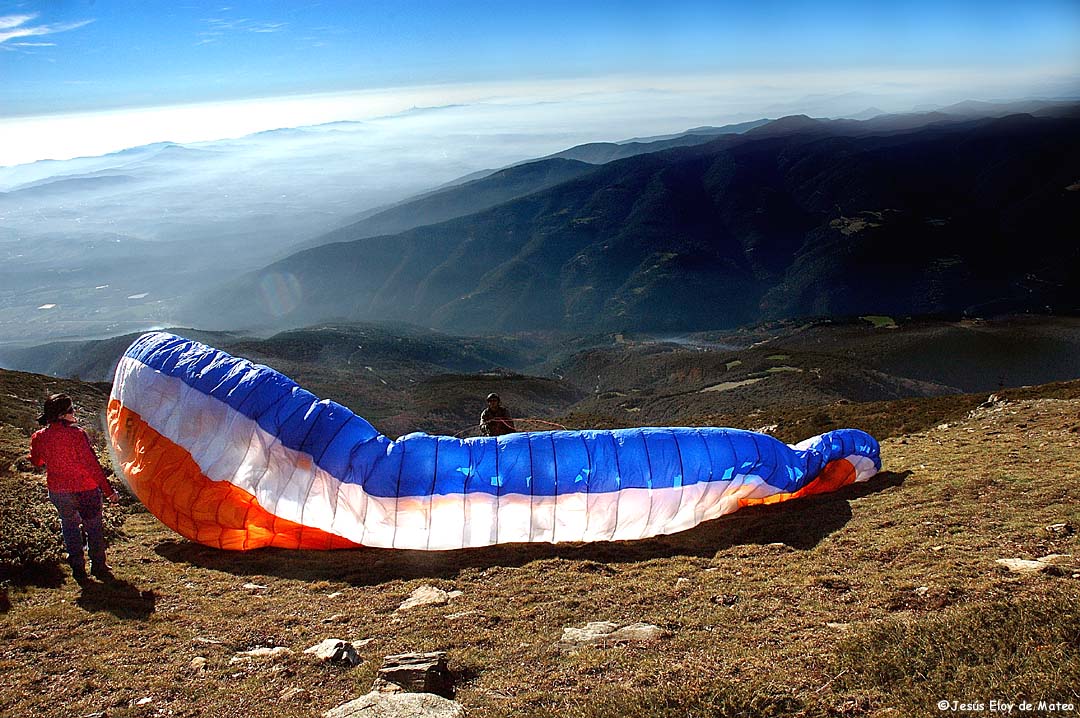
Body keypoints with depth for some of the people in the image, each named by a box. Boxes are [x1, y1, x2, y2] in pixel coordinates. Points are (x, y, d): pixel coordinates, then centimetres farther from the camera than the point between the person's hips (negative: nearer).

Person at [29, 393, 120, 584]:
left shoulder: (39, 437, -6)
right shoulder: (77, 434, -20)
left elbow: (35, 461, 13)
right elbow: (92, 464, -19)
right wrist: (108, 490, -14)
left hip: (58, 491, 4)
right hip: (86, 489, -4)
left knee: (70, 526, 23)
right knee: (93, 526, 15)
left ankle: (78, 568, 22)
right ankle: (98, 567, 25)